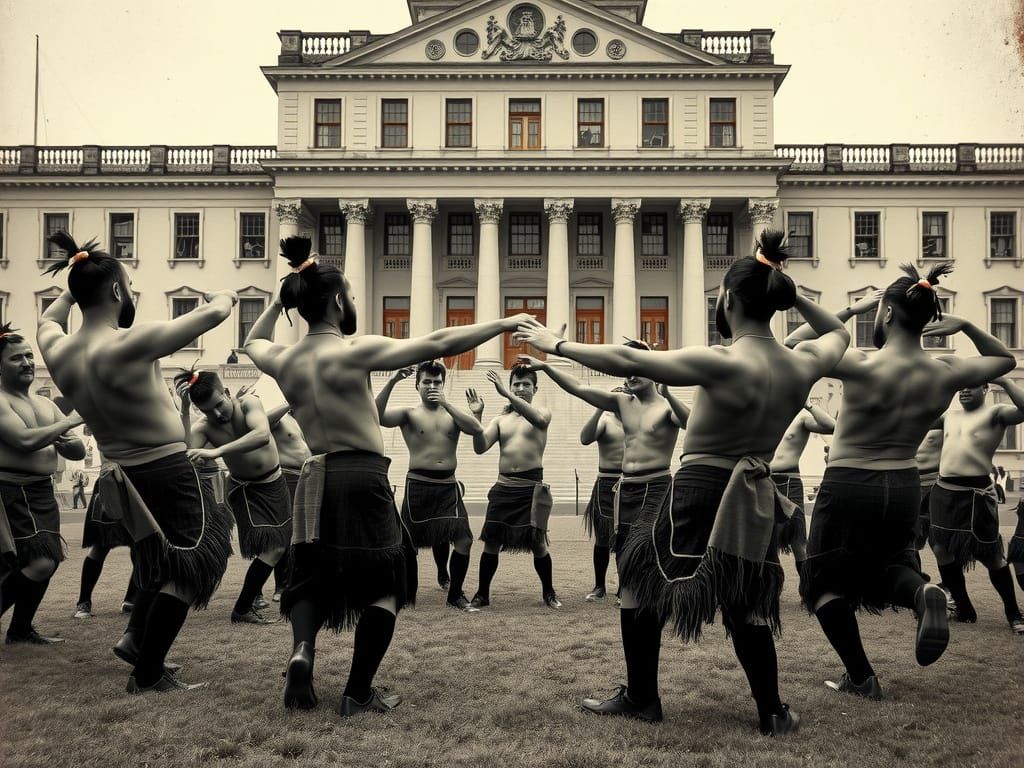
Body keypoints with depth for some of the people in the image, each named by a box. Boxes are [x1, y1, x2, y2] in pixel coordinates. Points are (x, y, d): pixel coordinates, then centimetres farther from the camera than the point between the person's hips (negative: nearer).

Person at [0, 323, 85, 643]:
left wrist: (64, 441, -9)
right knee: (40, 564, -17)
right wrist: (69, 422, -16)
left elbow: (79, 452, 14)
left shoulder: (46, 404, 15)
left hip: (42, 493, 8)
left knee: (45, 563, 10)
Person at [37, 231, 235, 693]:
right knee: (190, 564, 4)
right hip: (167, 472, -8)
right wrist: (224, 296, 2)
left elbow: (49, 319, 26)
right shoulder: (129, 344, -23)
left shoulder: (58, 352, -1)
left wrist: (77, 285, 24)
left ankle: (136, 636, 27)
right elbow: (213, 314, -18)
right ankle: (148, 675, 8)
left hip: (124, 476, 8)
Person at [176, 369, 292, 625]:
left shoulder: (249, 403, -23)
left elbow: (262, 435, -43)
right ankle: (241, 611, -4)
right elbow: (184, 454, -40)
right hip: (245, 490, -3)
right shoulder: (203, 427, -21)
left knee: (281, 545, 14)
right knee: (272, 548, -17)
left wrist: (216, 452, -53)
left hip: (275, 483, 3)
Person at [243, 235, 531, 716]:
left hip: (314, 482, 6)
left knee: (312, 578, 20)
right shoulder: (353, 352, -12)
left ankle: (301, 649, -8)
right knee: (385, 583, 7)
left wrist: (279, 299, 29)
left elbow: (252, 342, 31)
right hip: (362, 478, -5)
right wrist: (503, 324, -13)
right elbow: (436, 345, -17)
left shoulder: (282, 360, 5)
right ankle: (359, 693, 6)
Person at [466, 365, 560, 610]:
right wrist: (477, 416, -14)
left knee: (537, 542, -3)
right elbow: (480, 448, 0)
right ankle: (482, 593, 14)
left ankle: (548, 592, 17)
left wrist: (506, 394, -31)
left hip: (532, 486, -3)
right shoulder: (501, 419, 11)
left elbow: (538, 419, -24)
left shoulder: (542, 413, 3)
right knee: (491, 541, 1)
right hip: (504, 486, 3)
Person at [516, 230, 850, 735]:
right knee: (745, 604, 21)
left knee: (639, 584, 14)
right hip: (756, 500, 6)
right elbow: (838, 333, 22)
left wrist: (557, 345, -13)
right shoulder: (803, 365, -3)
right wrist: (790, 293, 11)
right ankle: (772, 712, 23)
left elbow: (627, 361, -21)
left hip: (699, 493, -5)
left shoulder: (724, 364, -20)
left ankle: (640, 697, 23)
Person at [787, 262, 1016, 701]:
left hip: (848, 486, -4)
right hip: (904, 488, 5)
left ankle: (861, 679, 15)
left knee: (826, 582, 15)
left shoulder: (863, 366, -21)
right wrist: (966, 327, 3)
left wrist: (849, 310, -7)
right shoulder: (946, 374, -6)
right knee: (887, 562, 29)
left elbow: (793, 343, -10)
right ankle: (922, 593, -6)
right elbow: (1003, 358, 15)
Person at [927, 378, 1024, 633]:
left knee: (990, 556, -1)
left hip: (975, 494, -6)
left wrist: (1003, 380, -22)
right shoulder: (949, 415, 16)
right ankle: (964, 609, 24)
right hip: (943, 491, 6)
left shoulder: (995, 413, -3)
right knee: (942, 550, 9)